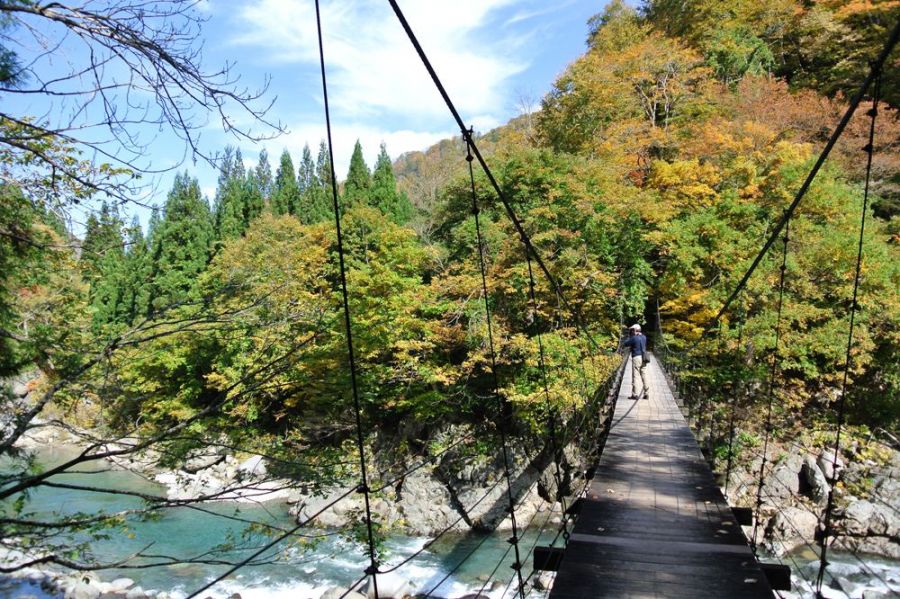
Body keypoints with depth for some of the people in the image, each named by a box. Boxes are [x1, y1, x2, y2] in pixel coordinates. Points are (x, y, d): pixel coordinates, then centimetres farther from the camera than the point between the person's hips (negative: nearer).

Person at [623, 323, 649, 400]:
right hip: (643, 359, 7)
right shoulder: (644, 337, 10)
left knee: (635, 376, -2)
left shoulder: (634, 338, -11)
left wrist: (629, 336, 7)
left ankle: (635, 394, -2)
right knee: (644, 376, 10)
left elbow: (626, 344, -2)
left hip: (636, 358, -6)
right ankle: (646, 394, 11)